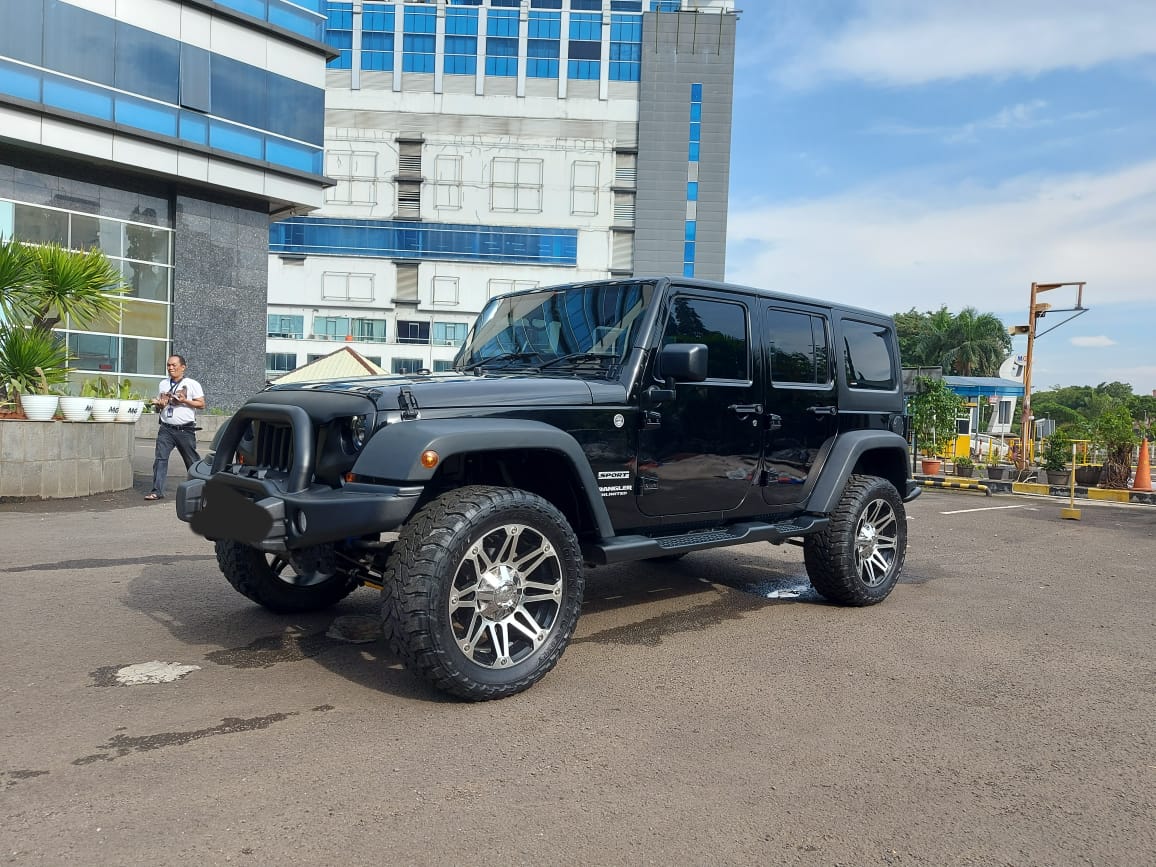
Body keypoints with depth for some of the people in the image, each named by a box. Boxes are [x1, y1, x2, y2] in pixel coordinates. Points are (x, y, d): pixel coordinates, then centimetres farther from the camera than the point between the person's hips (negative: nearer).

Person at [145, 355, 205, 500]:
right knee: (160, 458, -7)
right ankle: (157, 491, -7)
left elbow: (201, 404, -3)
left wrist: (185, 401, -17)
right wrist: (158, 404, 0)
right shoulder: (163, 384, 15)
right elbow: (159, 406, 23)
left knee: (192, 460, 6)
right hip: (166, 428, 4)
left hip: (185, 430, -3)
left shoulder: (192, 384, 0)